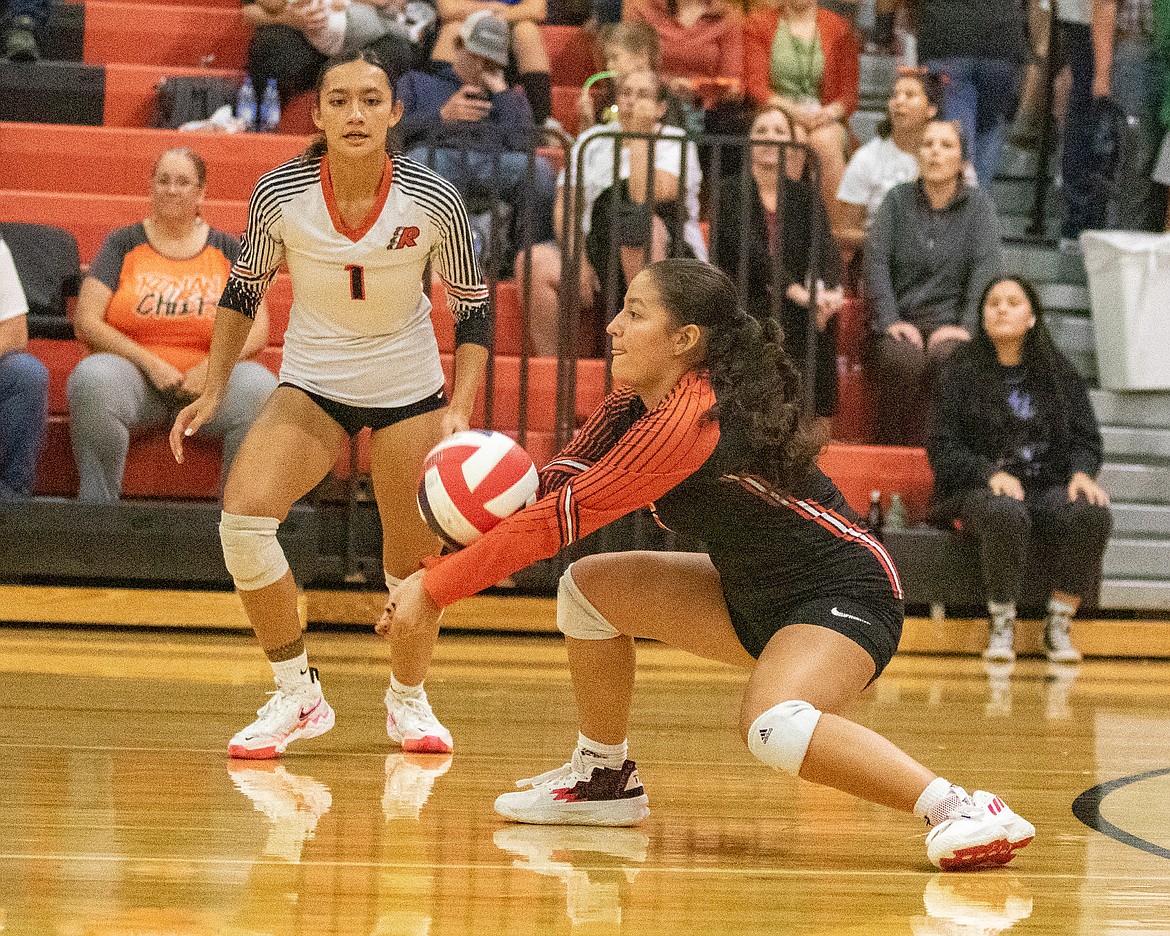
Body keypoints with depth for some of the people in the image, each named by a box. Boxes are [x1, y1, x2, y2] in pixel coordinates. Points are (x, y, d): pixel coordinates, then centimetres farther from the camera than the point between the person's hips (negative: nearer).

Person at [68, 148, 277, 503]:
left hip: (209, 381, 1)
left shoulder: (229, 251, 13)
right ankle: (96, 510, -27)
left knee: (259, 388, -31)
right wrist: (150, 364, -11)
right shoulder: (123, 244, 9)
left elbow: (256, 330, 6)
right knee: (93, 378, -35)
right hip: (134, 372, -1)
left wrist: (212, 365, -13)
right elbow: (86, 323, 0)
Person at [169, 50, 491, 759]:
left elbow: (473, 309, -5)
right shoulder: (280, 193, -16)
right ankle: (298, 695, -7)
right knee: (244, 514, -20)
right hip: (312, 382, 1)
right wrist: (214, 392, 2)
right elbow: (245, 288, 2)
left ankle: (408, 700, 29)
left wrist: (460, 411, -15)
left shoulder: (434, 201, -18)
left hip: (409, 389, -1)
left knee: (415, 557, 1)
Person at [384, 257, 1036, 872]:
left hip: (845, 597, -10)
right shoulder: (637, 401, 1)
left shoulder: (690, 420, -27)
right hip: (755, 597, 10)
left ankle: (967, 810, -31)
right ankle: (606, 780, 25)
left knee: (774, 727, -36)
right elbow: (559, 483, 0)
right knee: (589, 587, 9)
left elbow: (566, 518, -26)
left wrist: (436, 589, -21)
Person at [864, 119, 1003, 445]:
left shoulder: (978, 205, 10)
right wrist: (890, 321, -13)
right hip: (901, 320, 0)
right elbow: (876, 260, 2)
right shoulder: (897, 200, 12)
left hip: (950, 323, 0)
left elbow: (986, 267, -3)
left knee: (947, 359, -35)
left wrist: (965, 326, -17)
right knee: (904, 363, -33)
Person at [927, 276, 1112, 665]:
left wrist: (1082, 473, -12)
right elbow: (942, 447, -1)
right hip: (981, 490, -2)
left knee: (1091, 514, -31)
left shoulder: (1058, 373, 12)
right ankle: (1001, 624, -19)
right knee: (1005, 515, -39)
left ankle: (1058, 624, -16)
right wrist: (991, 474, -18)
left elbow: (1086, 438, 11)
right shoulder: (963, 371, 5)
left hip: (1049, 489, 2)